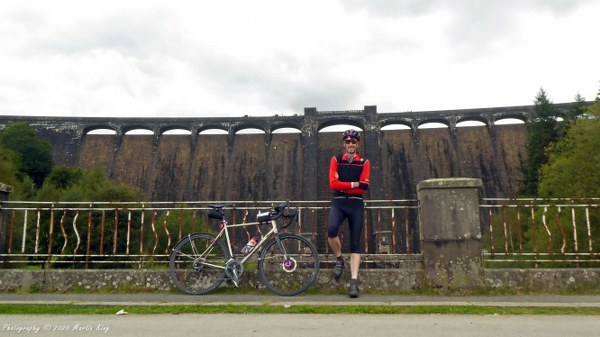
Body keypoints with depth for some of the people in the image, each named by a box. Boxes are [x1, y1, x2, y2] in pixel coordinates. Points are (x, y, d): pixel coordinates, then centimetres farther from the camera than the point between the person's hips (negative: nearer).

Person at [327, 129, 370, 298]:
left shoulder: (364, 163, 7)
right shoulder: (336, 160, 6)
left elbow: (364, 187, -6)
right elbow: (333, 184, -7)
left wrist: (343, 185, -7)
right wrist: (354, 184, -9)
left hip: (356, 204, 1)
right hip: (338, 202, 0)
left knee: (355, 243, -1)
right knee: (331, 230, -28)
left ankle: (354, 281, 1)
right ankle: (339, 259, 1)